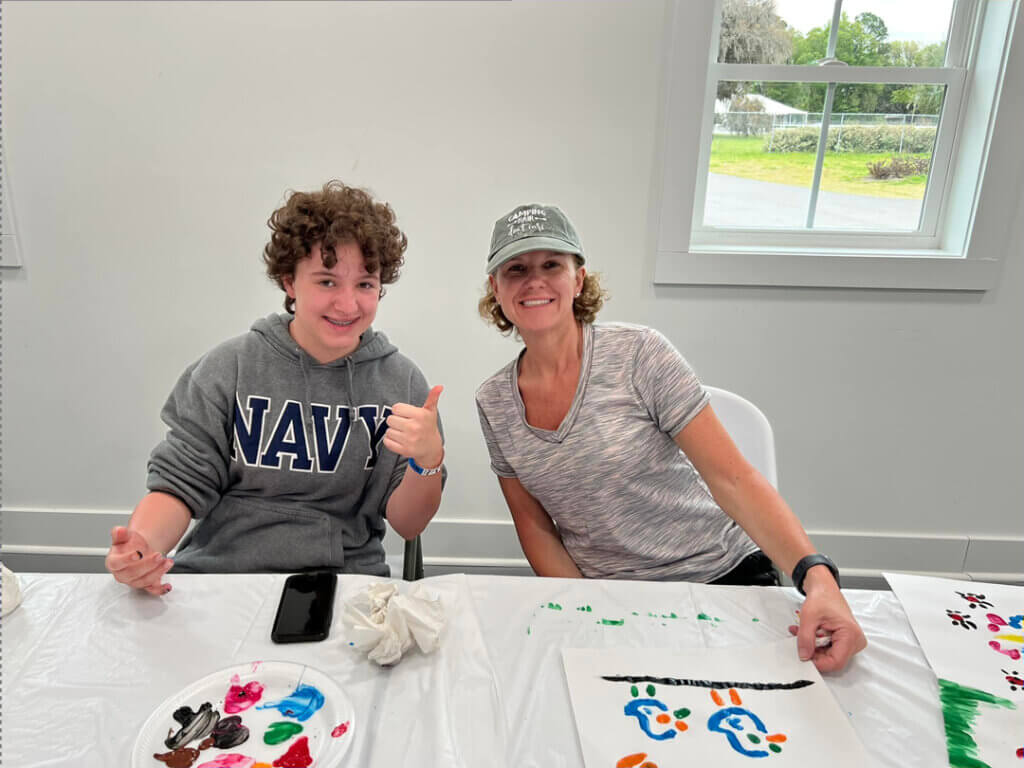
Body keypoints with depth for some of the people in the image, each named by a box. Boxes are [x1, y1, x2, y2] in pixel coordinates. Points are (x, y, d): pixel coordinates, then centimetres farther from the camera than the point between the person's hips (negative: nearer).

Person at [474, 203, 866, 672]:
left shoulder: (638, 353, -14)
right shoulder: (494, 403, -1)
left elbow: (732, 478, -15)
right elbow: (533, 523, 5)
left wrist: (817, 577, -28)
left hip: (721, 577, -2)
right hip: (607, 598, 3)